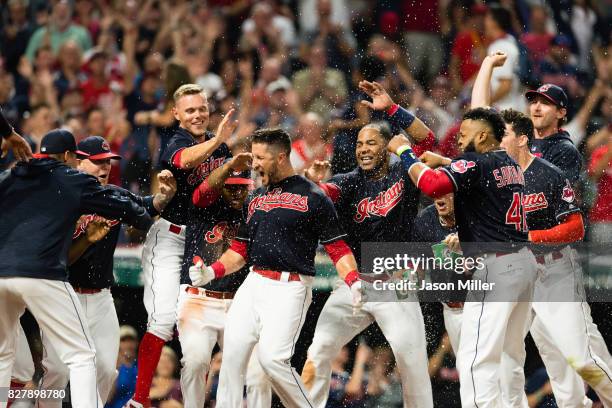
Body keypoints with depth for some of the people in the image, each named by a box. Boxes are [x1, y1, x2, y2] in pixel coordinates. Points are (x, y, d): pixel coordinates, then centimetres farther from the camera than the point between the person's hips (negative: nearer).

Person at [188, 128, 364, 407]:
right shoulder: (255, 198, 19)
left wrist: (354, 282, -22)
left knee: (272, 358, -18)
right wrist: (212, 272, 5)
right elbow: (240, 249, 22)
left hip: (289, 288, -6)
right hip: (254, 284, 7)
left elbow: (338, 248, -6)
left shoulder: (312, 197, -1)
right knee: (232, 353, -4)